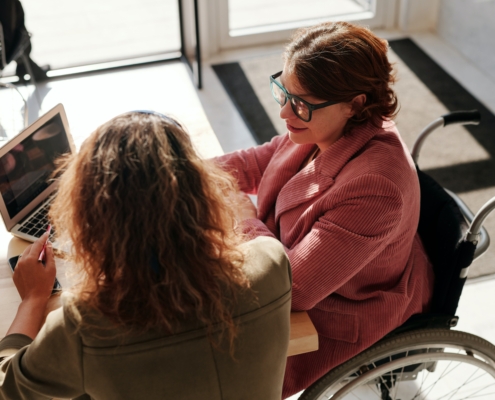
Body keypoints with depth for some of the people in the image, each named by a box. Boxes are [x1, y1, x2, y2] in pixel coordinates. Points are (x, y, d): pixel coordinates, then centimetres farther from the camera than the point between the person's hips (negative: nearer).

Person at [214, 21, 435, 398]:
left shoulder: (374, 187, -41)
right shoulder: (325, 126, -15)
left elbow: (291, 288, -38)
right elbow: (257, 162, 5)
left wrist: (237, 209, -27)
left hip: (337, 317, -8)